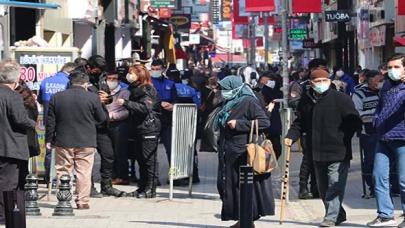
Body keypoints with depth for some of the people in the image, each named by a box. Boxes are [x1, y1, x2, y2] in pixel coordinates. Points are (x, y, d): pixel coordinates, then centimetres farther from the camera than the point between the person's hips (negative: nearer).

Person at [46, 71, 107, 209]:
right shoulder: (92, 98, -5)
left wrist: (49, 140, 11)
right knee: (84, 173, 3)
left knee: (63, 172, 10)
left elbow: (50, 121, 4)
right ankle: (83, 201, 1)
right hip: (86, 143, -2)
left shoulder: (56, 97, 2)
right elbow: (102, 118, 4)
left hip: (63, 142, 2)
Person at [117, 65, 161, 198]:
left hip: (148, 129, -9)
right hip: (138, 129, 9)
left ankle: (150, 189, -4)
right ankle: (142, 188, 17)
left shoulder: (147, 90, -11)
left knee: (149, 160, -6)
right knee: (141, 159, 11)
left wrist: (126, 103, -25)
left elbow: (145, 107, -25)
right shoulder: (135, 89, 16)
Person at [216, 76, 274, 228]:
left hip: (244, 156, -9)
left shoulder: (249, 102, -9)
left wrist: (239, 124, -19)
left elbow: (265, 122, -18)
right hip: (228, 156, 9)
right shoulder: (228, 104, 15)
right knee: (227, 187, 8)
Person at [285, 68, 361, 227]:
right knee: (323, 187, 14)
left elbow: (354, 122, -6)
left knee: (335, 185, -11)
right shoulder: (306, 101, 9)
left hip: (338, 153, -6)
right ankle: (338, 215, 28)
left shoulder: (341, 99, -7)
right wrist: (291, 136, -1)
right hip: (317, 153, 6)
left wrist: (343, 139, -11)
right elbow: (299, 123, 16)